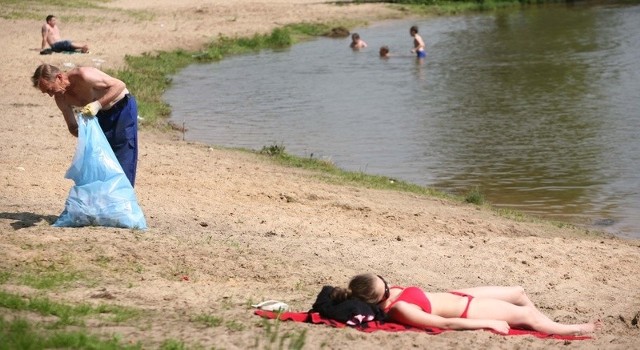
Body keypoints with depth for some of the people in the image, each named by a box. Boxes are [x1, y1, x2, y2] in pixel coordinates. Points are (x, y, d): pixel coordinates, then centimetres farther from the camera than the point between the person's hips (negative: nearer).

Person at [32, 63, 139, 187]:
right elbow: (72, 127, 0)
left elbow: (119, 85, -29)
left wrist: (98, 104, -39)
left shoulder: (82, 76, -30)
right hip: (102, 114, 7)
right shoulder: (61, 98, -8)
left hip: (123, 107, -7)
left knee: (124, 161, -8)